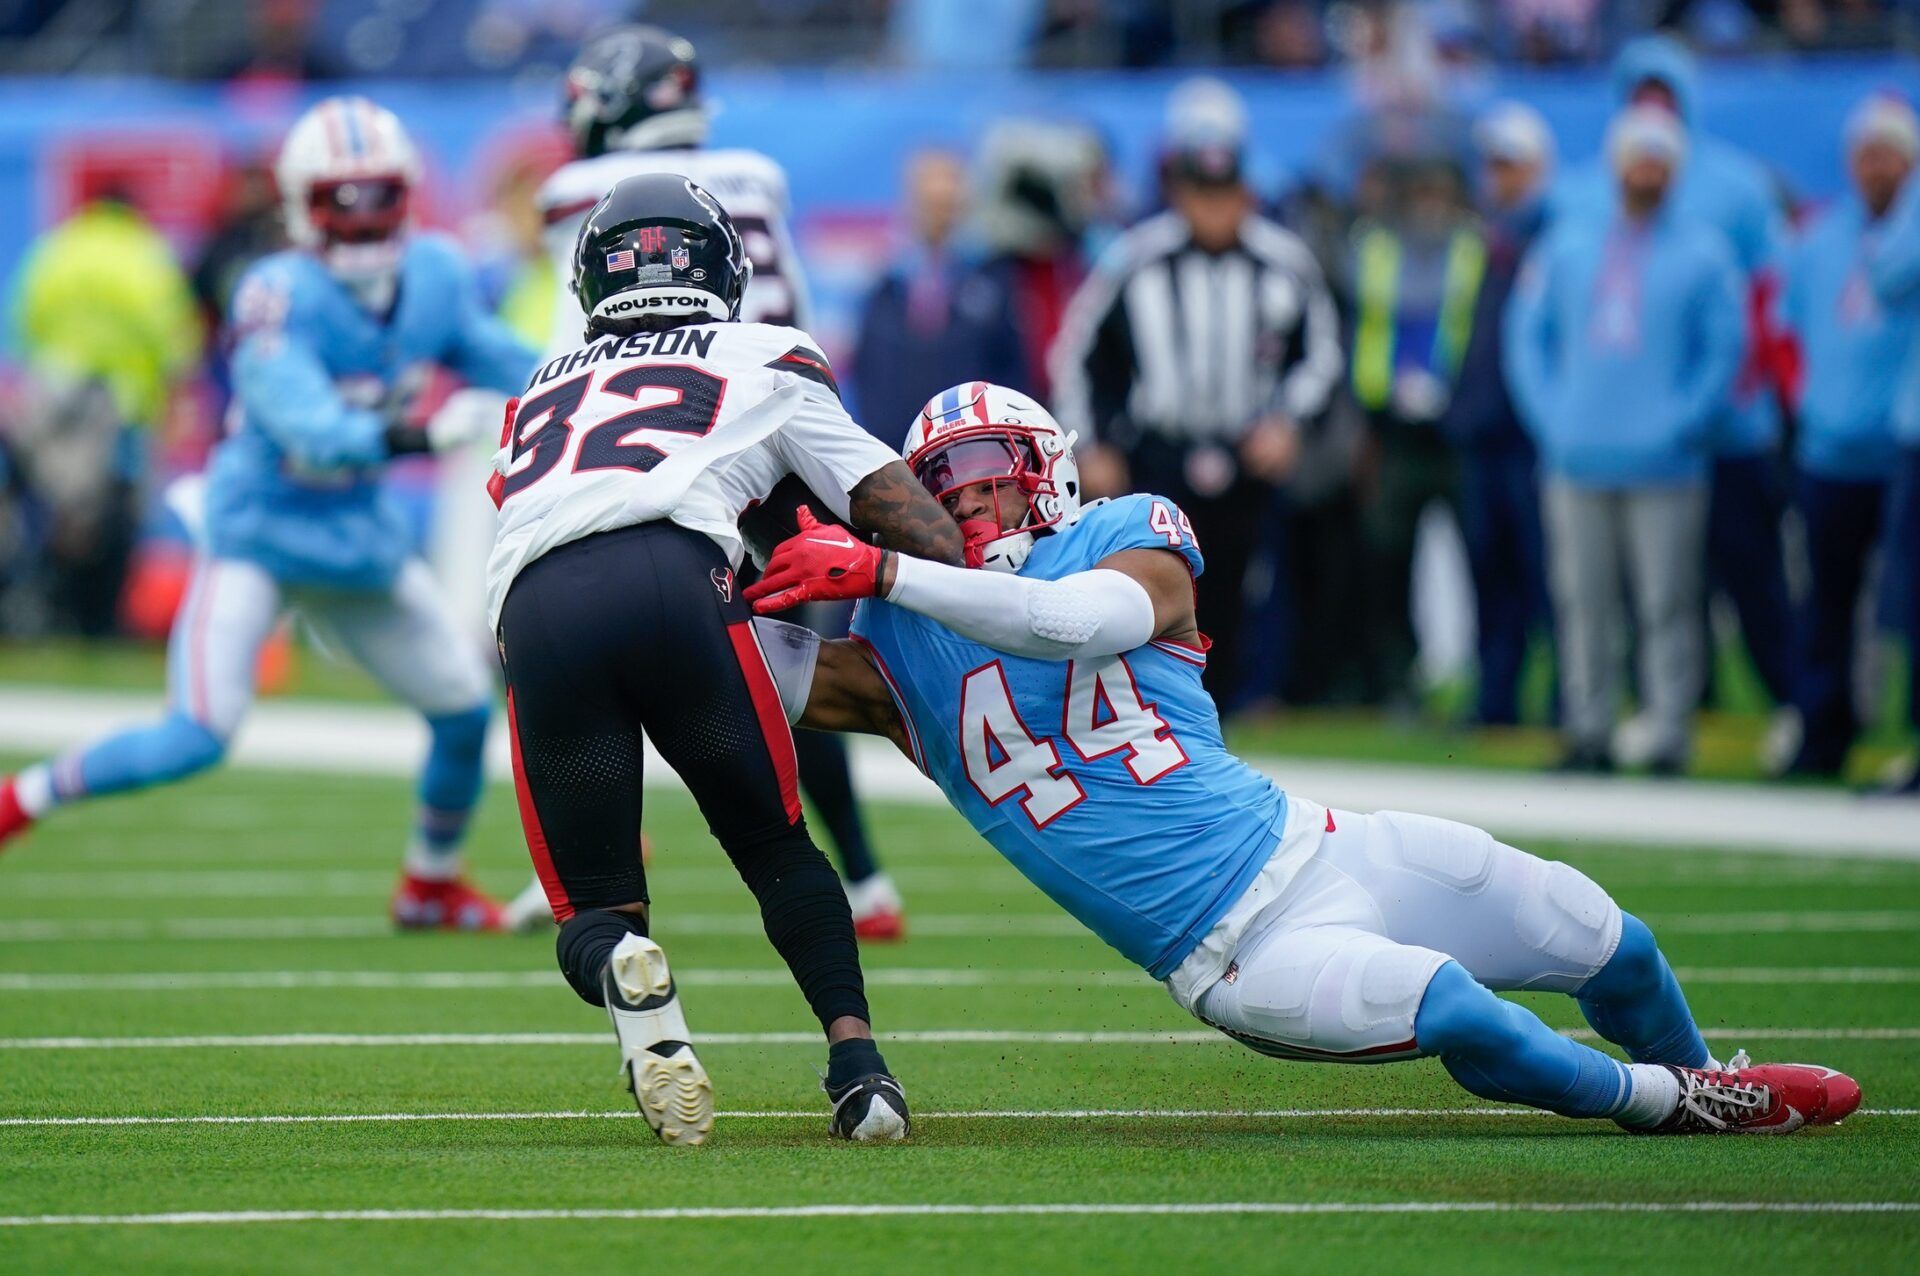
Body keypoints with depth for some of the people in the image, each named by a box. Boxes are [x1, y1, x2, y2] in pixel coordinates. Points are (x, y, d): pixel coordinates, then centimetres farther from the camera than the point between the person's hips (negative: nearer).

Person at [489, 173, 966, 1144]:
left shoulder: (540, 391, 37)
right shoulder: (768, 361, 29)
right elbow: (894, 503, 24)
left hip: (532, 607, 2)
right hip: (674, 578, -2)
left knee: (594, 900, 12)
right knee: (776, 847, 17)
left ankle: (621, 971, -24)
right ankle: (857, 1057, -5)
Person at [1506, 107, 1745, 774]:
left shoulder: (1703, 252, 3)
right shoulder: (1569, 243, 12)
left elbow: (1723, 350, 1)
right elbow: (1528, 332, 14)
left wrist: (1679, 425, -9)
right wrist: (1549, 414, 2)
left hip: (1663, 466, -3)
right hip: (1577, 461, 3)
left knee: (1666, 606, -5)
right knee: (1583, 603, 4)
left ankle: (1669, 736, -2)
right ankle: (1589, 732, 10)